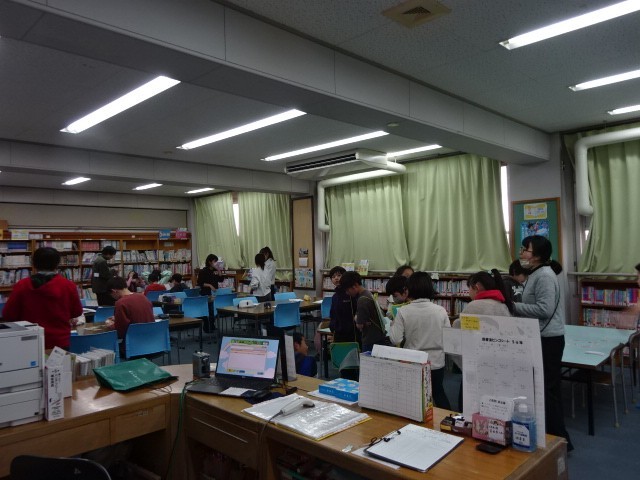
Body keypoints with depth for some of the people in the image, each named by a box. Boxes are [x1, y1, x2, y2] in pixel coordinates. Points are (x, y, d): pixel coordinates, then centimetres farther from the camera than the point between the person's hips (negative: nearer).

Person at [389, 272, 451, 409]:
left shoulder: (403, 311, -16)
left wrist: (392, 325, 1)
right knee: (439, 393, 24)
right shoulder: (440, 311, -10)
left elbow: (395, 340, -16)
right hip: (437, 362, 2)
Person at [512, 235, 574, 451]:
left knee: (548, 390, -3)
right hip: (540, 338, 10)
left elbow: (544, 310, -25)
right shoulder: (535, 275, 14)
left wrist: (514, 306, -19)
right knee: (544, 389, 17)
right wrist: (514, 303, 6)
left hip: (548, 340, -10)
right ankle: (554, 436, 30)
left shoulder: (544, 276, -18)